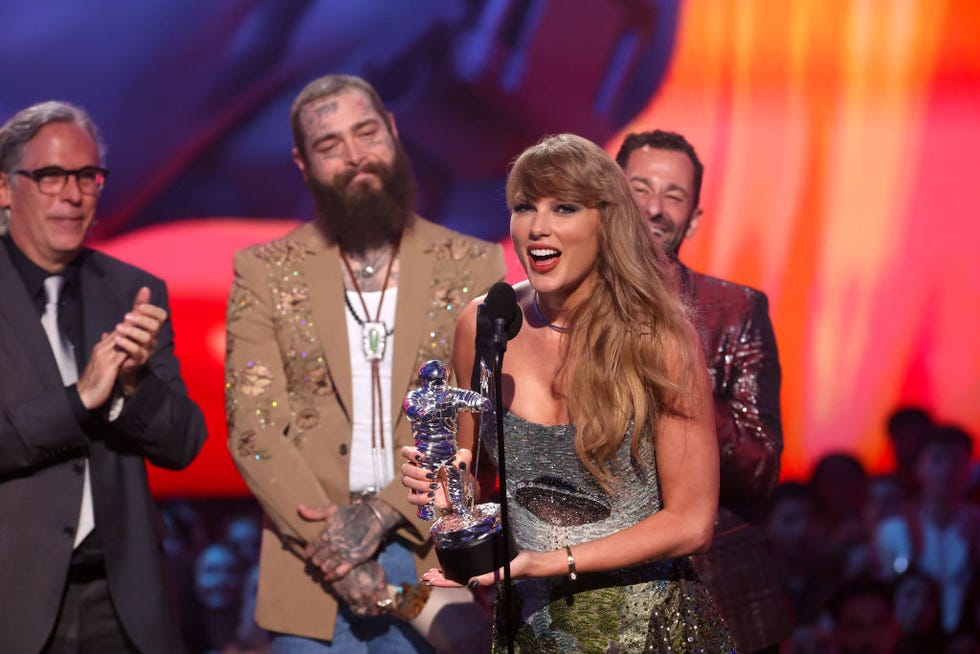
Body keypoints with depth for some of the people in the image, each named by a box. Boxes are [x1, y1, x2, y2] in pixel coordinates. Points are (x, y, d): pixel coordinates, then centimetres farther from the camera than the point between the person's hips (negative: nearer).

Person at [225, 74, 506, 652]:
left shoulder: (472, 267, 5)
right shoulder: (265, 272, 5)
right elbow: (253, 427, -2)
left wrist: (383, 510, -15)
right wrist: (330, 540, -14)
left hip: (436, 552, 0)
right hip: (314, 558, 0)